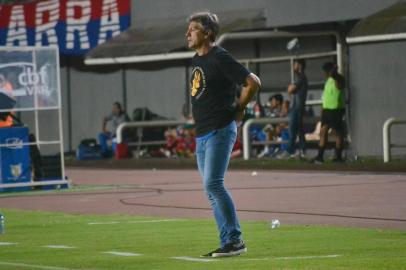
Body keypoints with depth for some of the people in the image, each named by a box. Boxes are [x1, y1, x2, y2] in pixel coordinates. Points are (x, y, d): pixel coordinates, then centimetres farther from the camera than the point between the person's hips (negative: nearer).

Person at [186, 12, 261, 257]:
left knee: (213, 184, -17)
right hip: (202, 134, 10)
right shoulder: (197, 60, 15)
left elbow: (253, 82, -14)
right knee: (212, 191, 8)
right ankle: (228, 243, 12)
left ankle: (235, 240, -12)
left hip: (220, 131, -10)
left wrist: (238, 109, -5)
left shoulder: (219, 58, -12)